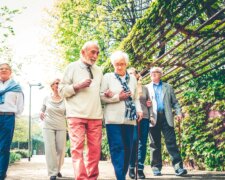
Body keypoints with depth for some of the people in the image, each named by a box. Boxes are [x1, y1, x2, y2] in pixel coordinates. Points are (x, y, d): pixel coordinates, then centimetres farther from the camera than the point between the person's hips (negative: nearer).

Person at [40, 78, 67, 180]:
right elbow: (42, 110, 15)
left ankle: (58, 169, 23)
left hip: (61, 127, 0)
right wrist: (41, 114, -6)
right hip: (48, 126, 0)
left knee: (61, 149, 2)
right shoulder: (46, 98, 1)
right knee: (50, 149, -6)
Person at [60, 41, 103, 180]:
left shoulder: (99, 71, 20)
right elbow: (63, 90, 2)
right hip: (76, 115, -4)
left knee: (95, 149, 3)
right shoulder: (73, 67, 6)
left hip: (96, 116, 4)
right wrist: (77, 86, -13)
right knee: (77, 148, -8)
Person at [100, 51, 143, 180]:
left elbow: (136, 98, 19)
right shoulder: (107, 77, 6)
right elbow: (101, 96, -1)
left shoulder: (133, 78, 16)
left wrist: (139, 110, 1)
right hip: (114, 119, -4)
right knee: (117, 148, -9)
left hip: (129, 119, 4)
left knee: (128, 149, 4)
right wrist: (118, 97, -9)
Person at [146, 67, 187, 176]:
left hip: (166, 118, 0)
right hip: (153, 119, 0)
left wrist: (178, 112, -4)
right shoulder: (147, 88, 15)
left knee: (171, 142, -7)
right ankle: (156, 167, 9)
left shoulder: (168, 87, 18)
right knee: (155, 144, 3)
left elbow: (174, 102, 13)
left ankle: (178, 167, -11)